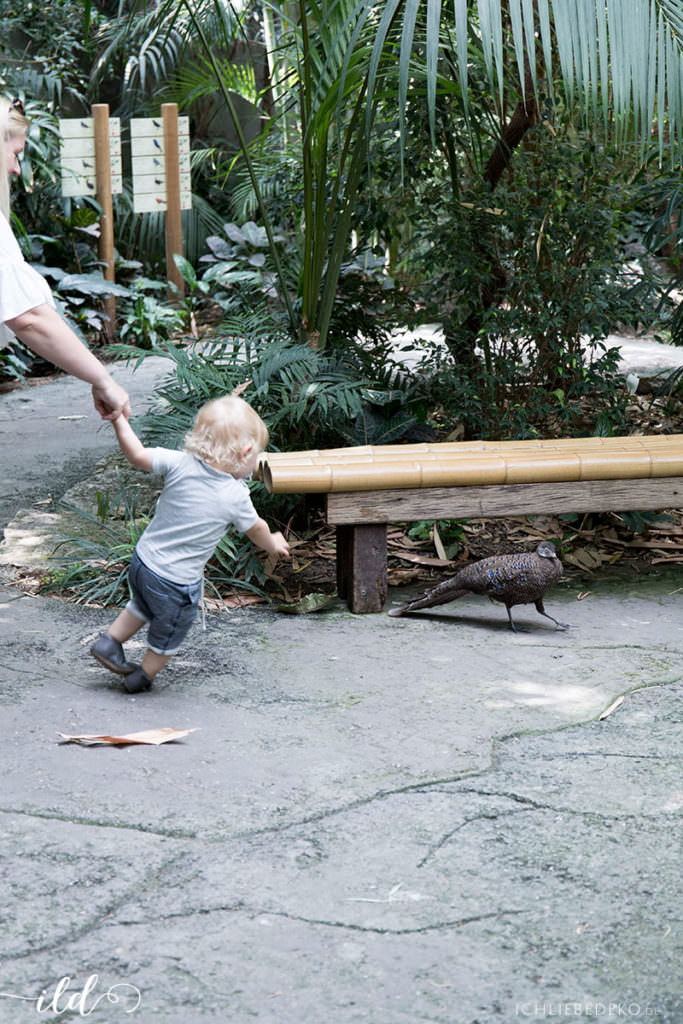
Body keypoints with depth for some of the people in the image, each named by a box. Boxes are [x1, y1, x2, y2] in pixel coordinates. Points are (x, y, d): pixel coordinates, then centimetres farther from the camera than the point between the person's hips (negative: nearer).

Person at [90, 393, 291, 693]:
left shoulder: (180, 464, -14)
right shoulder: (236, 498, -17)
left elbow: (137, 455, -8)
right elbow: (256, 530, 1)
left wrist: (118, 419, 4)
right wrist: (273, 544, 23)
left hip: (141, 562, 4)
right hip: (175, 582, -4)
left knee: (143, 607, 36)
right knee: (169, 634, 24)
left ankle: (108, 642, 42)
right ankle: (142, 677, 40)